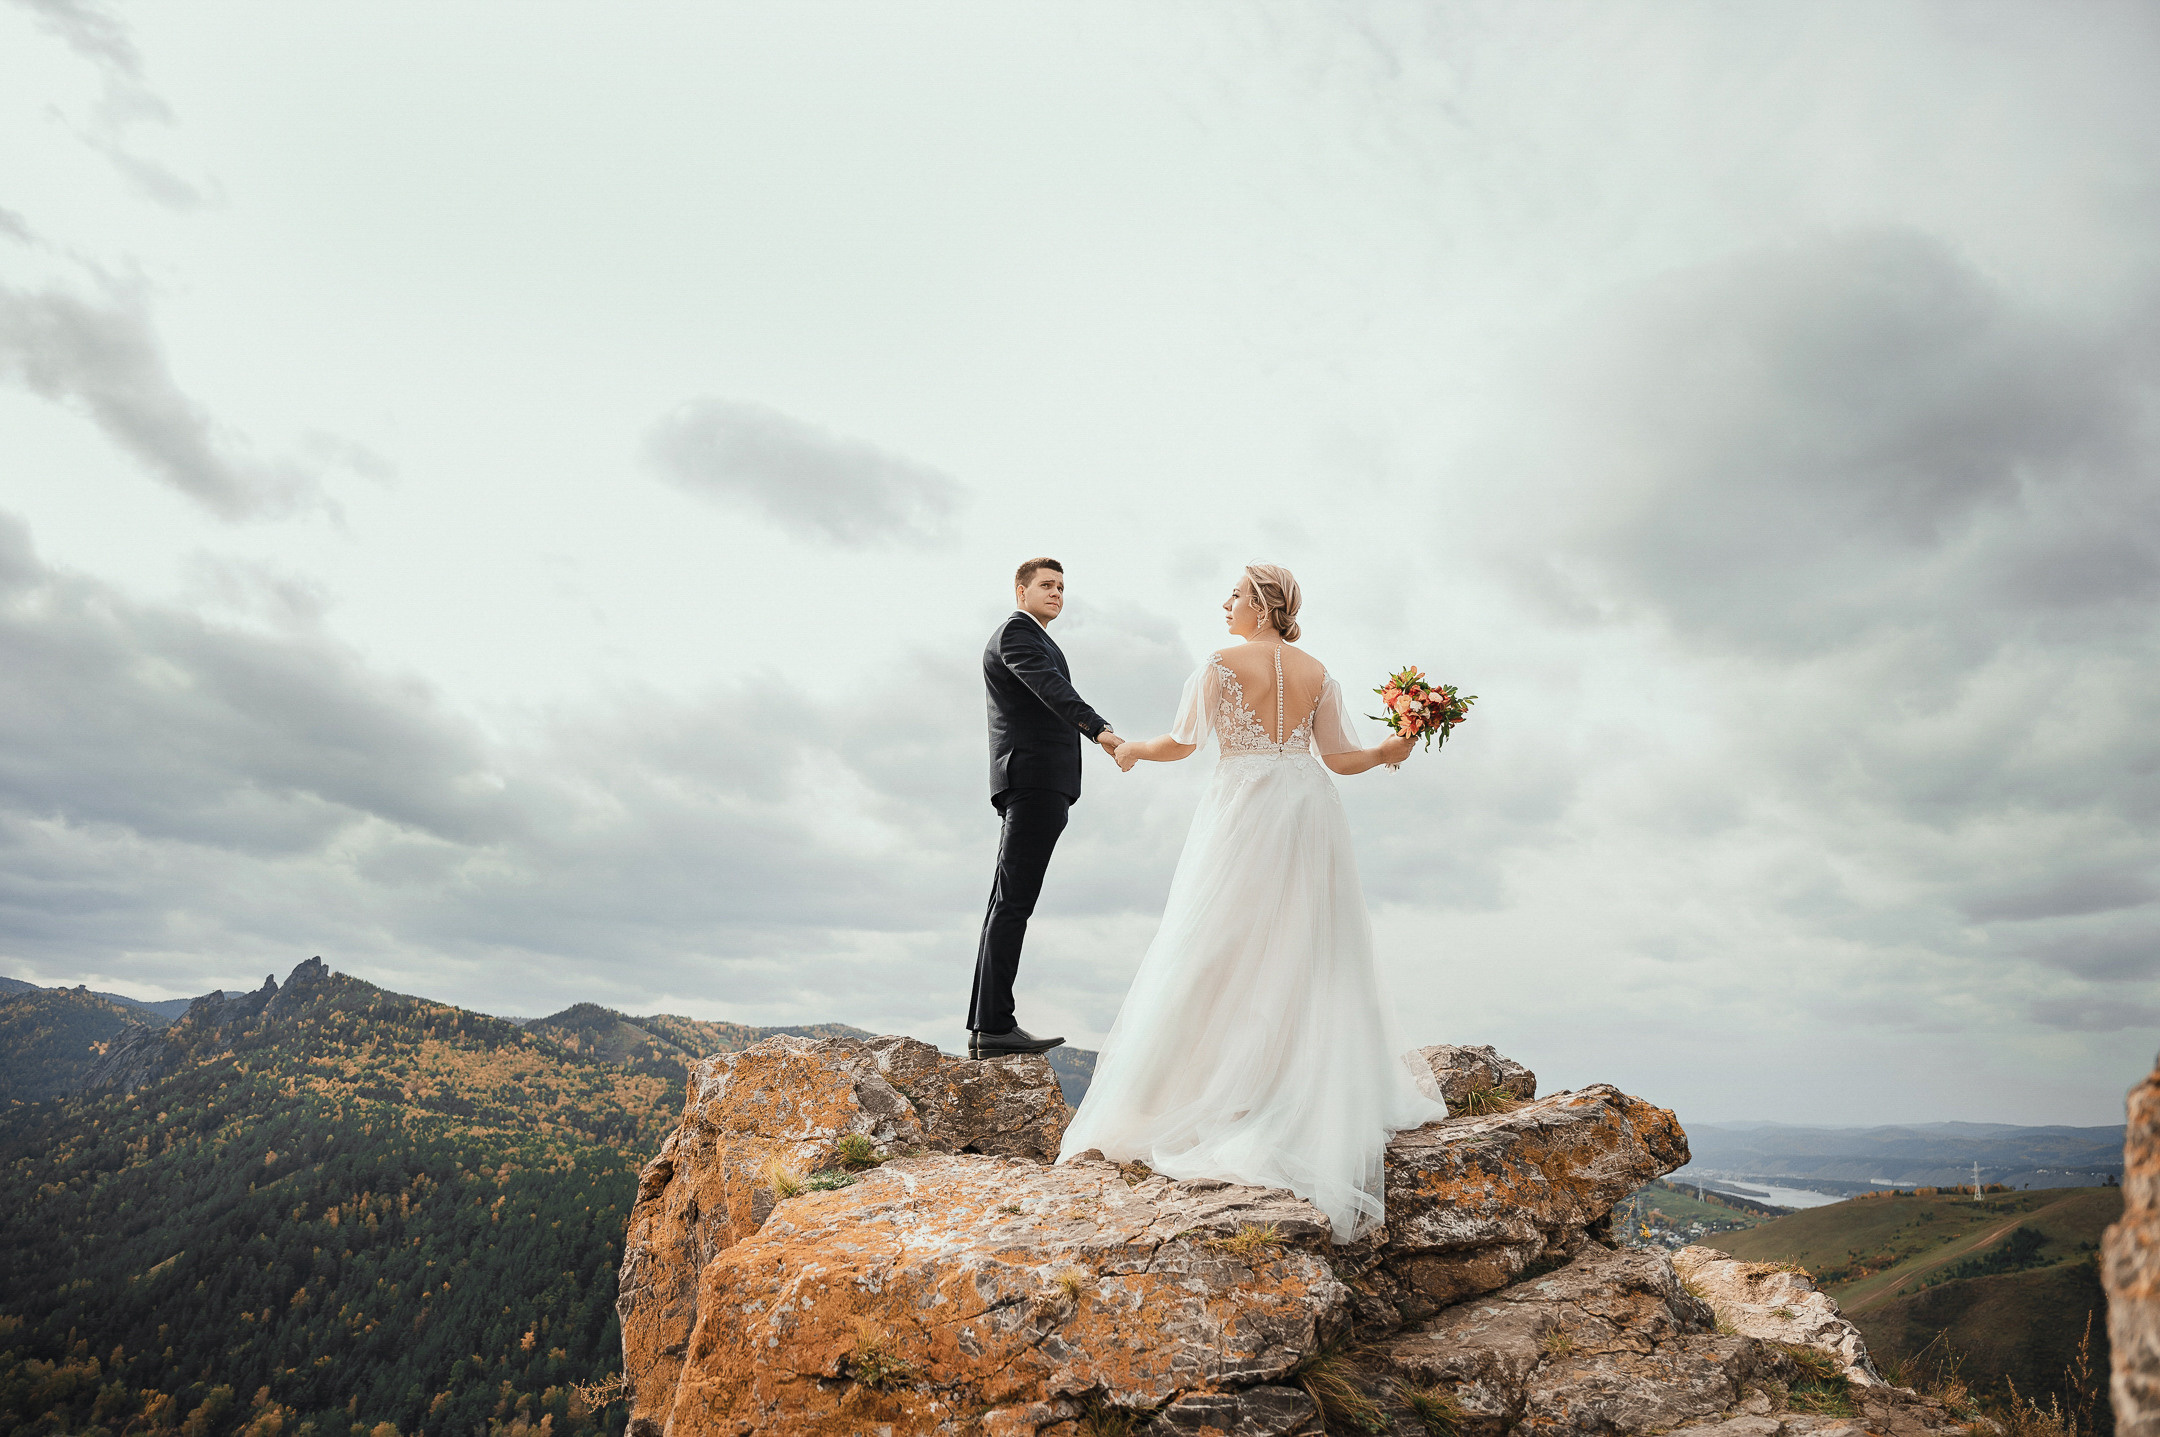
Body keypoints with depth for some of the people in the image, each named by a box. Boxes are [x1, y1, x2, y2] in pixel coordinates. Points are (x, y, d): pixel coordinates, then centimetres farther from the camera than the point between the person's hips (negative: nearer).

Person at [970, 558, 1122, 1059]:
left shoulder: (1037, 642, 29)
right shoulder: (1016, 632, -4)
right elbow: (1050, 687, -23)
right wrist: (1098, 729, -37)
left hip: (1038, 787, 10)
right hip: (1034, 777, -10)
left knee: (1008, 902, 7)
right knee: (1014, 901, -13)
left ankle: (984, 1027, 10)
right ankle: (996, 1025, -14)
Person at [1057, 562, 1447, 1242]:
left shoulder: (1223, 663, -6)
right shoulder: (1318, 672, 7)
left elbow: (1180, 744, -2)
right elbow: (1340, 758, 1)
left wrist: (1132, 749, 15)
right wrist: (1389, 751, 14)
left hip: (1244, 811, -5)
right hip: (1310, 811, 5)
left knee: (1220, 953, 2)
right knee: (1310, 957, 12)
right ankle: (1335, 1094, 18)